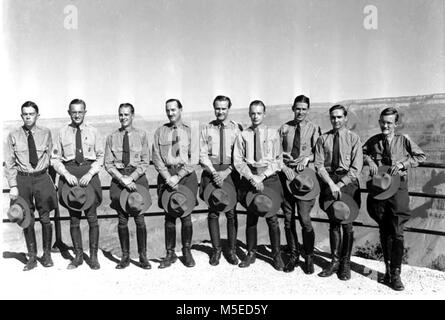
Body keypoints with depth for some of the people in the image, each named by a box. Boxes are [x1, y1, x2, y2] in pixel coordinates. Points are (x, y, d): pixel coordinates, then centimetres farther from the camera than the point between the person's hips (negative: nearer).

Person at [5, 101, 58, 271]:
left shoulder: (45, 133, 3)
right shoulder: (13, 136, 1)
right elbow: (9, 163, 1)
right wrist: (13, 185, -5)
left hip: (42, 178, 0)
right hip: (22, 180, 0)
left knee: (45, 218, 5)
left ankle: (47, 255, 20)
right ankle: (32, 257, 18)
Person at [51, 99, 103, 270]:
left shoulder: (93, 132, 5)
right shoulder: (63, 133, 6)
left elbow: (100, 156, 5)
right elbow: (55, 158, 7)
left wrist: (90, 174, -9)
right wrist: (66, 174, -9)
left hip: (89, 172, -1)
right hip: (69, 173, 1)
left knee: (92, 216, -2)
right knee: (74, 218, 7)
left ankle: (93, 256, 10)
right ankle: (78, 256, 19)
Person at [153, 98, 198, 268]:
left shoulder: (189, 131, 5)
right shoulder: (160, 131, 10)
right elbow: (156, 158, 4)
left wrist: (178, 176, -10)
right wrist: (168, 177, -9)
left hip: (186, 175, -1)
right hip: (166, 175, 1)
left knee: (185, 215, 0)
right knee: (169, 216, 3)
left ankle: (187, 251, 15)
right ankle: (170, 253, 14)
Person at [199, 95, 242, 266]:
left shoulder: (237, 129, 4)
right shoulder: (207, 129, 9)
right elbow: (203, 155, 3)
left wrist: (225, 173, -12)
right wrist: (214, 172, -11)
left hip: (230, 172, -1)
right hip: (211, 171, 1)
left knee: (231, 212, -1)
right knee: (213, 212, 2)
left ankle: (232, 250, 11)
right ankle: (216, 250, 14)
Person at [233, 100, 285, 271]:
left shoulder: (273, 133, 5)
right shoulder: (242, 135, 6)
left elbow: (278, 160, 1)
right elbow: (238, 161, 1)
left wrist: (262, 176, -11)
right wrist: (252, 177, -12)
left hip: (270, 177, -1)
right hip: (249, 177, 1)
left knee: (272, 217, -1)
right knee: (251, 217, 6)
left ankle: (276, 255, 12)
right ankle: (251, 253, 18)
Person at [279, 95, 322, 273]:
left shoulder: (314, 129, 4)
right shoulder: (284, 128, 9)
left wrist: (307, 158, -14)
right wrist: (284, 167, -6)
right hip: (286, 174, 3)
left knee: (304, 218, -6)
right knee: (288, 219, 7)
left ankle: (308, 257, 12)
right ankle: (293, 256, 21)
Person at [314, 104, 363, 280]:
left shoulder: (354, 138, 0)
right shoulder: (323, 139, 6)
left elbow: (356, 168, -5)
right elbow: (318, 165, 0)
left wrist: (340, 184, -14)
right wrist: (331, 183, -13)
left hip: (348, 181, -2)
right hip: (328, 181, 2)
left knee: (347, 223, 1)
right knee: (333, 223, 7)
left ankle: (345, 263, 13)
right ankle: (335, 261, 17)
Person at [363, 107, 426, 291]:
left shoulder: (404, 140, 0)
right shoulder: (373, 141, 6)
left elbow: (421, 156, 4)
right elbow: (361, 153, 19)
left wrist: (403, 163, -10)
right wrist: (369, 160, -2)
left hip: (397, 188, -2)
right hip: (378, 188, 2)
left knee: (397, 233, -6)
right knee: (384, 232, 11)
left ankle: (395, 275, 2)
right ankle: (388, 268, 25)